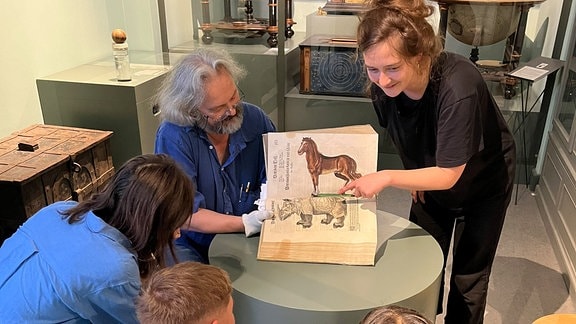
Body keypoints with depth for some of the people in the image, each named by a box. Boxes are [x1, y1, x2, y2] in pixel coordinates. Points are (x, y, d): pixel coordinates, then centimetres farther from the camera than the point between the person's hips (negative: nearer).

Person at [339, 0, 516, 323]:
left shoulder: (459, 87, -39)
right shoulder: (383, 88, -23)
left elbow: (449, 174, -33)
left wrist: (388, 177, -43)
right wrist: (415, 176, -3)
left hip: (483, 181, -4)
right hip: (431, 176, 4)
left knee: (469, 275, 8)